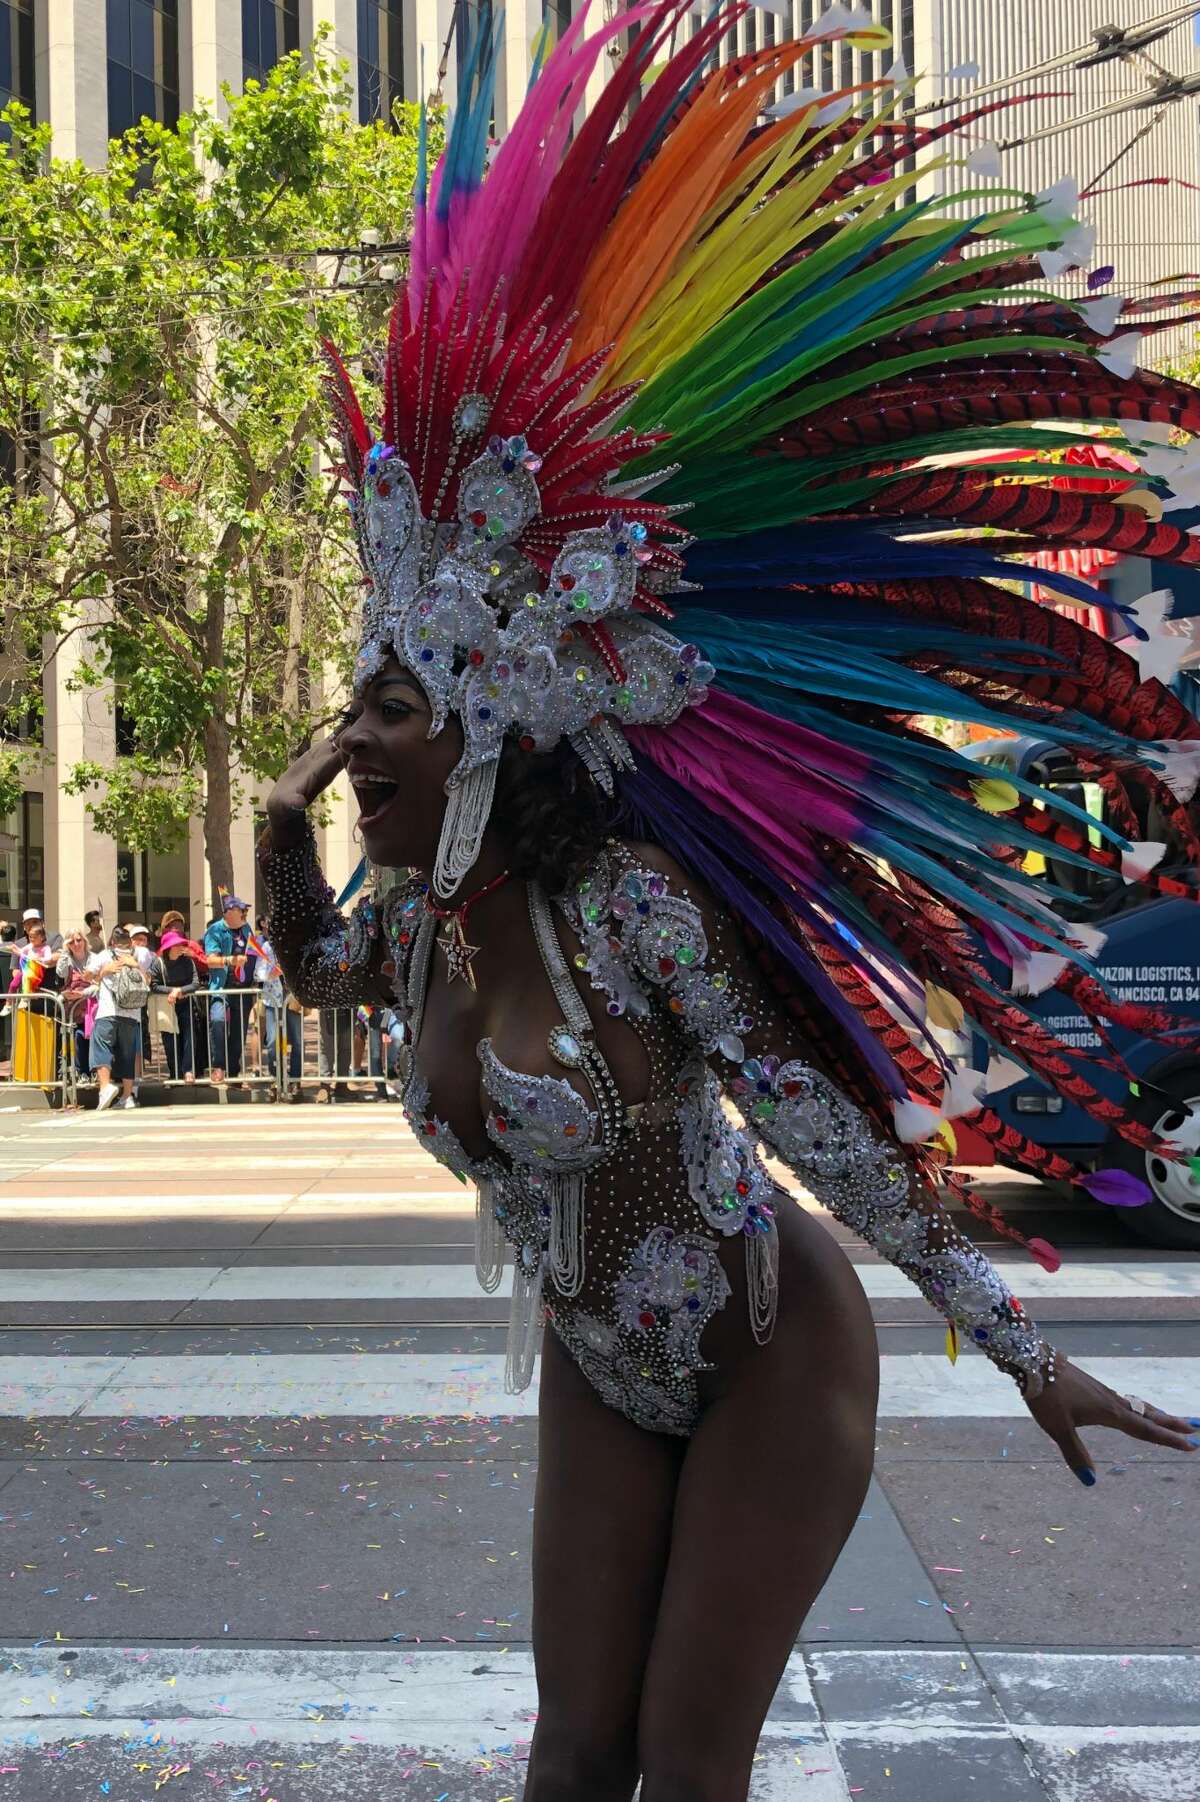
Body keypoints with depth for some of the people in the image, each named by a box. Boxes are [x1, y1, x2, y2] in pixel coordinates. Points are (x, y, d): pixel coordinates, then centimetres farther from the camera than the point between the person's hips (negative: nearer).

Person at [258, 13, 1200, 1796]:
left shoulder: (630, 903, -28)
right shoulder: (418, 917, -6)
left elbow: (824, 1124, -24)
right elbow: (315, 973, 19)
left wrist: (1023, 1349, -19)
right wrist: (280, 834, -1)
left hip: (772, 1353, -6)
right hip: (603, 1376, 6)